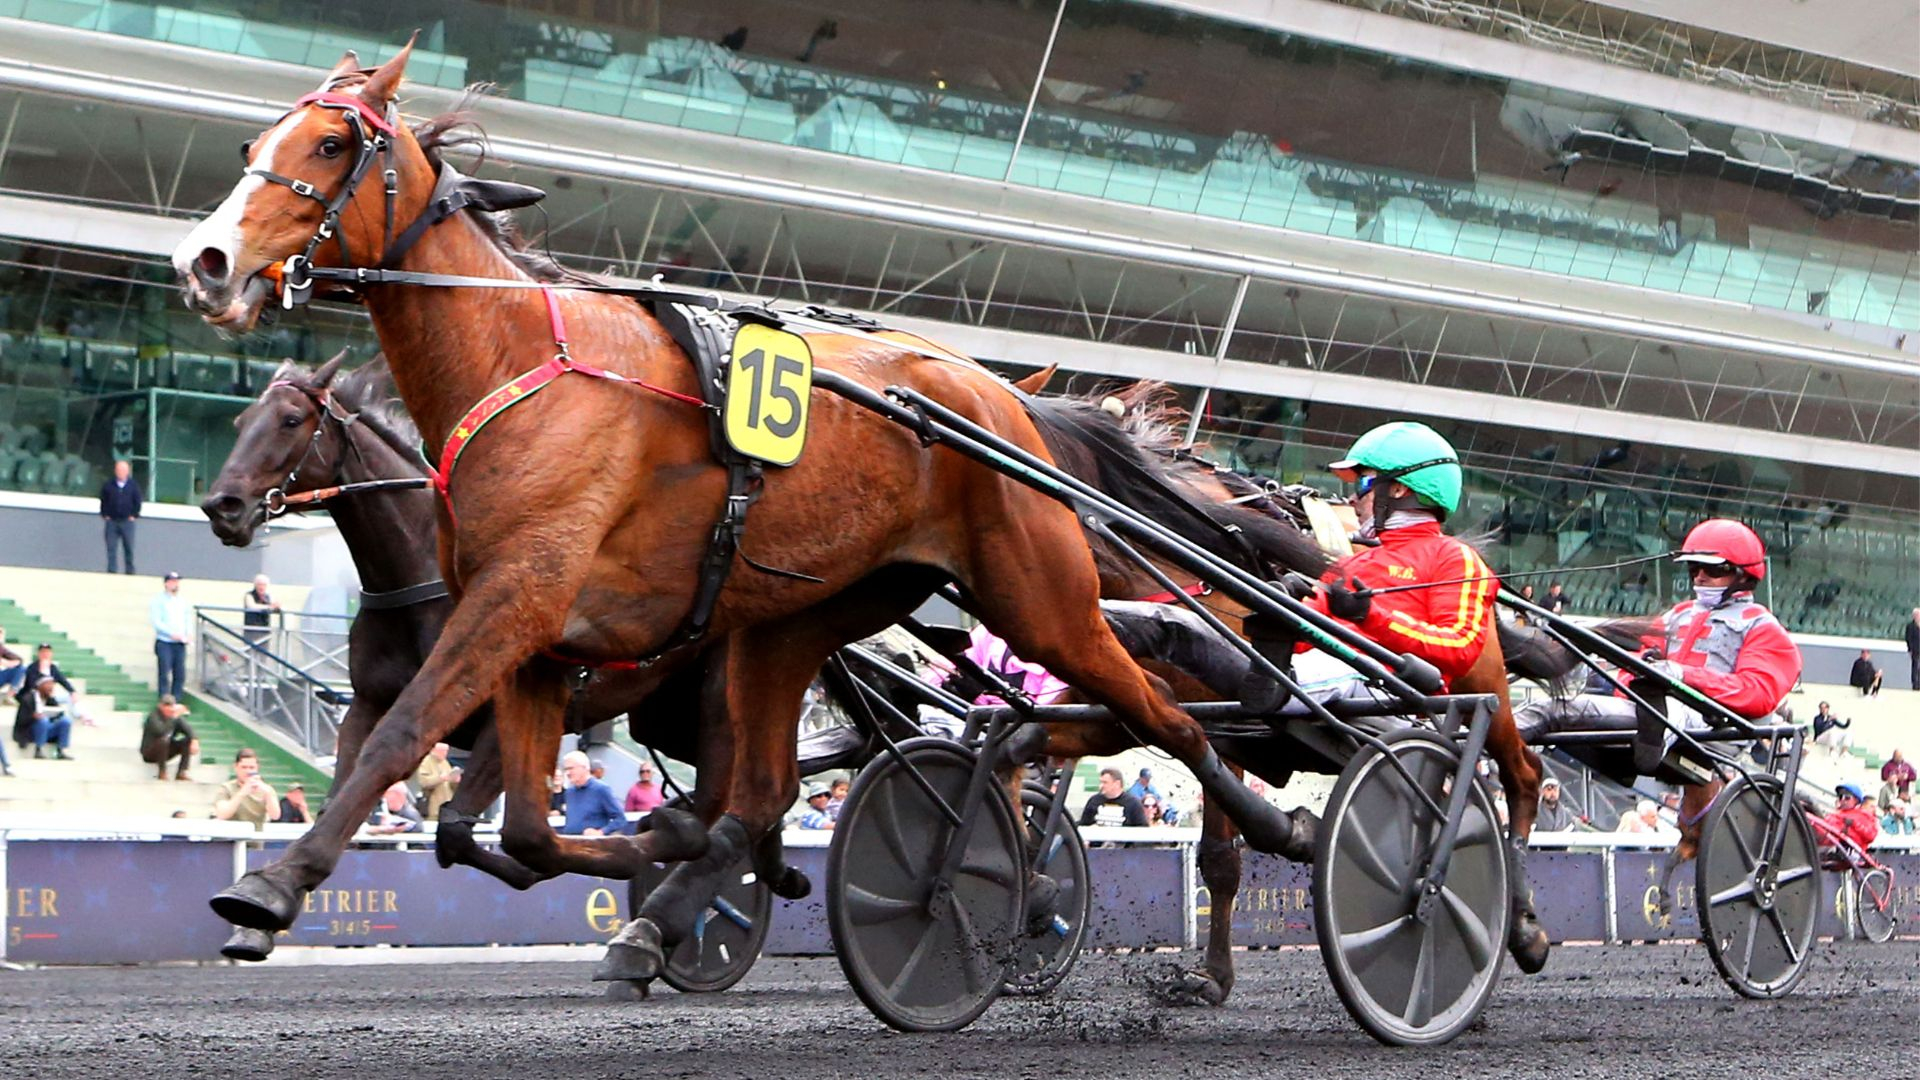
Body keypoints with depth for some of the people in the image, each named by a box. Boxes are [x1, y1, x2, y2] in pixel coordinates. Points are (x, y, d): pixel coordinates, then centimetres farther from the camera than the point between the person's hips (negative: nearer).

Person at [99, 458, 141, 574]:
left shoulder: (133, 485, 1)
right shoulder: (108, 485, 2)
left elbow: (137, 502, 5)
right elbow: (103, 501, 8)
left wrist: (134, 515, -1)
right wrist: (105, 515, 1)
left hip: (127, 521, -1)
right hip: (111, 521, 1)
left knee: (129, 548, 4)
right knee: (111, 548, -1)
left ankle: (130, 572, 12)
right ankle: (112, 571, 1)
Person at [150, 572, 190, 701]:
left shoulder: (183, 601, 14)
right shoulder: (159, 600, -2)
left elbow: (189, 619, 17)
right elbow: (156, 622, -9)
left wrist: (187, 635, -2)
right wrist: (172, 634, -17)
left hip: (180, 643, 5)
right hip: (164, 642, -5)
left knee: (180, 675, 2)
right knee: (165, 675, -6)